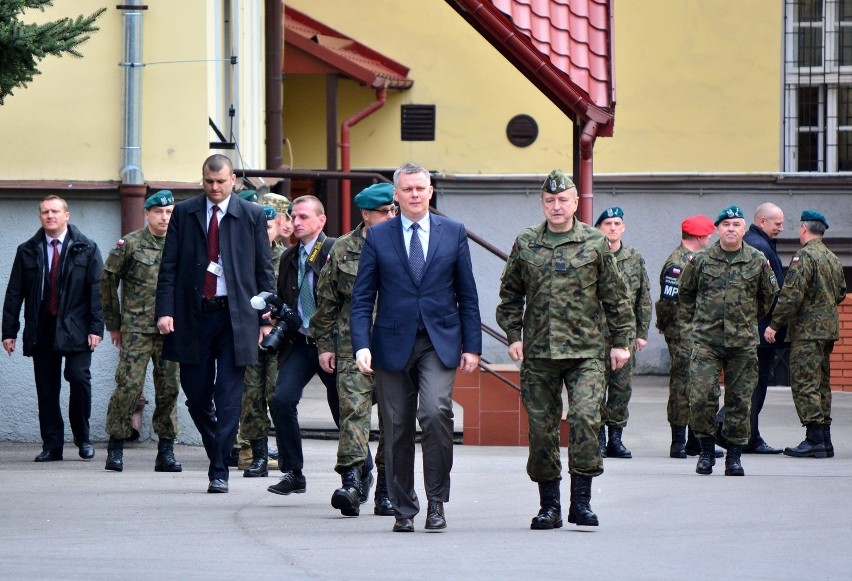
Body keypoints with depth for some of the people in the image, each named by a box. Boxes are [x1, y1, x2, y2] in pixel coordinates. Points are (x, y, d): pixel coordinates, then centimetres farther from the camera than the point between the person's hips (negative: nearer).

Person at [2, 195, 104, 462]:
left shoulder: (86, 249, 5)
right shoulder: (27, 251, 10)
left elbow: (97, 290, 0)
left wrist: (96, 327, -9)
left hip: (75, 328, -2)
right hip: (41, 329, 2)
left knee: (79, 378, -15)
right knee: (47, 389, 1)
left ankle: (82, 438, 2)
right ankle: (51, 445, 7)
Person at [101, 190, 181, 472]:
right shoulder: (130, 245, -1)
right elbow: (107, 282, 4)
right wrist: (113, 324, 5)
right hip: (137, 330, -3)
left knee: (169, 389, 3)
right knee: (129, 386, -7)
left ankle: (166, 451, 10)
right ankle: (116, 448, 3)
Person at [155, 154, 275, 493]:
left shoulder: (252, 216, 4)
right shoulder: (184, 213, 6)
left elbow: (264, 270, 6)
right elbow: (169, 266, 4)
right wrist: (165, 311, -7)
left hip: (235, 316, -2)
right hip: (193, 315, 2)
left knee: (228, 398, -5)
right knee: (196, 395, 7)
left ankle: (219, 471, -4)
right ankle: (218, 451, 29)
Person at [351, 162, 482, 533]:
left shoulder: (453, 233, 8)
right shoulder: (378, 237, 6)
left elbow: (467, 294, 10)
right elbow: (362, 297, 4)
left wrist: (472, 346, 4)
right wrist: (361, 345, -8)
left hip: (440, 342, -1)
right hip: (393, 343, 1)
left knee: (436, 413, -21)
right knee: (397, 429, 3)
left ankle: (436, 500, -8)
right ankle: (403, 509, 15)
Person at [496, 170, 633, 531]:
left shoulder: (595, 243, 4)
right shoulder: (525, 244, 9)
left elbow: (616, 297, 8)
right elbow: (510, 294, 16)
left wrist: (621, 341, 5)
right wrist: (513, 335, 6)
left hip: (586, 351, -2)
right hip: (538, 352, 2)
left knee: (585, 418, -16)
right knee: (541, 427, 3)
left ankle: (581, 500, -9)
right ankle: (549, 505, 12)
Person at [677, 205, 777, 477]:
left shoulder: (758, 261, 3)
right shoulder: (701, 260, 2)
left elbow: (767, 295, 18)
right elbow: (685, 292, 16)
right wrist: (693, 319, 12)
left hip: (743, 341, 1)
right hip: (706, 340, -1)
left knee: (739, 400, 3)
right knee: (701, 396, -10)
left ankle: (734, 455, 12)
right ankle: (707, 449, 6)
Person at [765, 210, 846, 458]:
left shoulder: (804, 257, -13)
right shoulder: (833, 259, 14)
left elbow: (791, 295, -19)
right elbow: (841, 294, 21)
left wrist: (774, 324, -15)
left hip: (807, 330, -9)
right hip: (829, 328, 9)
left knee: (804, 383, -8)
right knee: (821, 384, 13)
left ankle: (814, 440, -14)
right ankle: (824, 439, 14)